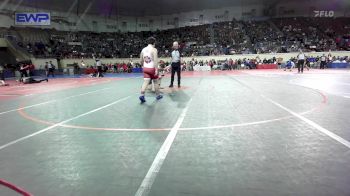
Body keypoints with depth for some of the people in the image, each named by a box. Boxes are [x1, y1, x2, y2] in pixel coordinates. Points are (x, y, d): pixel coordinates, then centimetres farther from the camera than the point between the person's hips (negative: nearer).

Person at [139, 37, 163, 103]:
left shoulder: (143, 49, 9)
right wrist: (156, 69, -22)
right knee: (155, 82, 12)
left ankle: (142, 95, -19)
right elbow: (155, 60, -20)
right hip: (152, 68, -4)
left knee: (145, 82, -2)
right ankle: (158, 95, 24)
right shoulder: (154, 49, -10)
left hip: (145, 68, 4)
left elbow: (141, 60, 14)